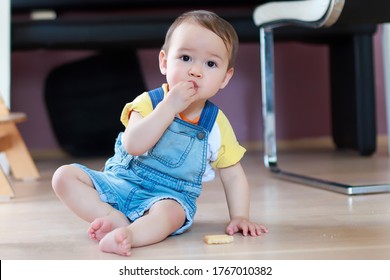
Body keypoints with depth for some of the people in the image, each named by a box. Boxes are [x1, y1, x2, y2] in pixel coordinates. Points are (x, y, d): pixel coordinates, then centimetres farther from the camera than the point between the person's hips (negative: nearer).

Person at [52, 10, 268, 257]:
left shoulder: (216, 124, -2)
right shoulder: (148, 102, -7)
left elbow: (233, 175, 5)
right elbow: (133, 145, -25)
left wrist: (239, 217, -7)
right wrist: (169, 106, -28)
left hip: (169, 196, -1)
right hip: (121, 183, 2)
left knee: (171, 212, -37)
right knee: (64, 175, -16)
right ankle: (116, 219, -26)